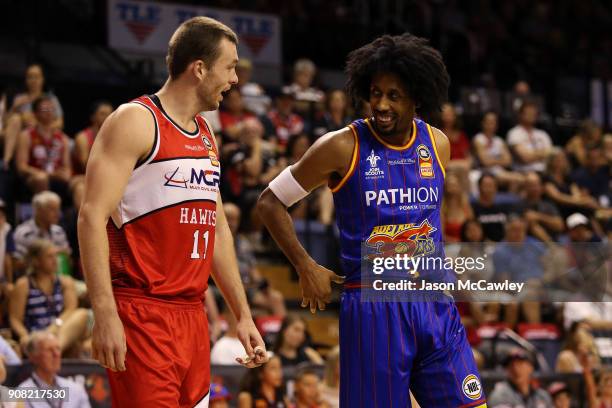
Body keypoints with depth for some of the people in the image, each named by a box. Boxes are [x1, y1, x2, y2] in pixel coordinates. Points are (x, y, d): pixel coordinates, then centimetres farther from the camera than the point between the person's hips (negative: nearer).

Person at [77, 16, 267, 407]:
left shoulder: (206, 135, 19)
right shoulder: (136, 121, -8)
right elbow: (93, 217, -15)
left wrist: (243, 315, 21)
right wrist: (106, 316, -22)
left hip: (193, 315, 8)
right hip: (143, 315, -8)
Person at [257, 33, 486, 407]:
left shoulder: (437, 144, 6)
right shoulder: (343, 147, -8)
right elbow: (271, 202, 0)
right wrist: (306, 268, -6)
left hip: (435, 305, 4)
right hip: (374, 309, -4)